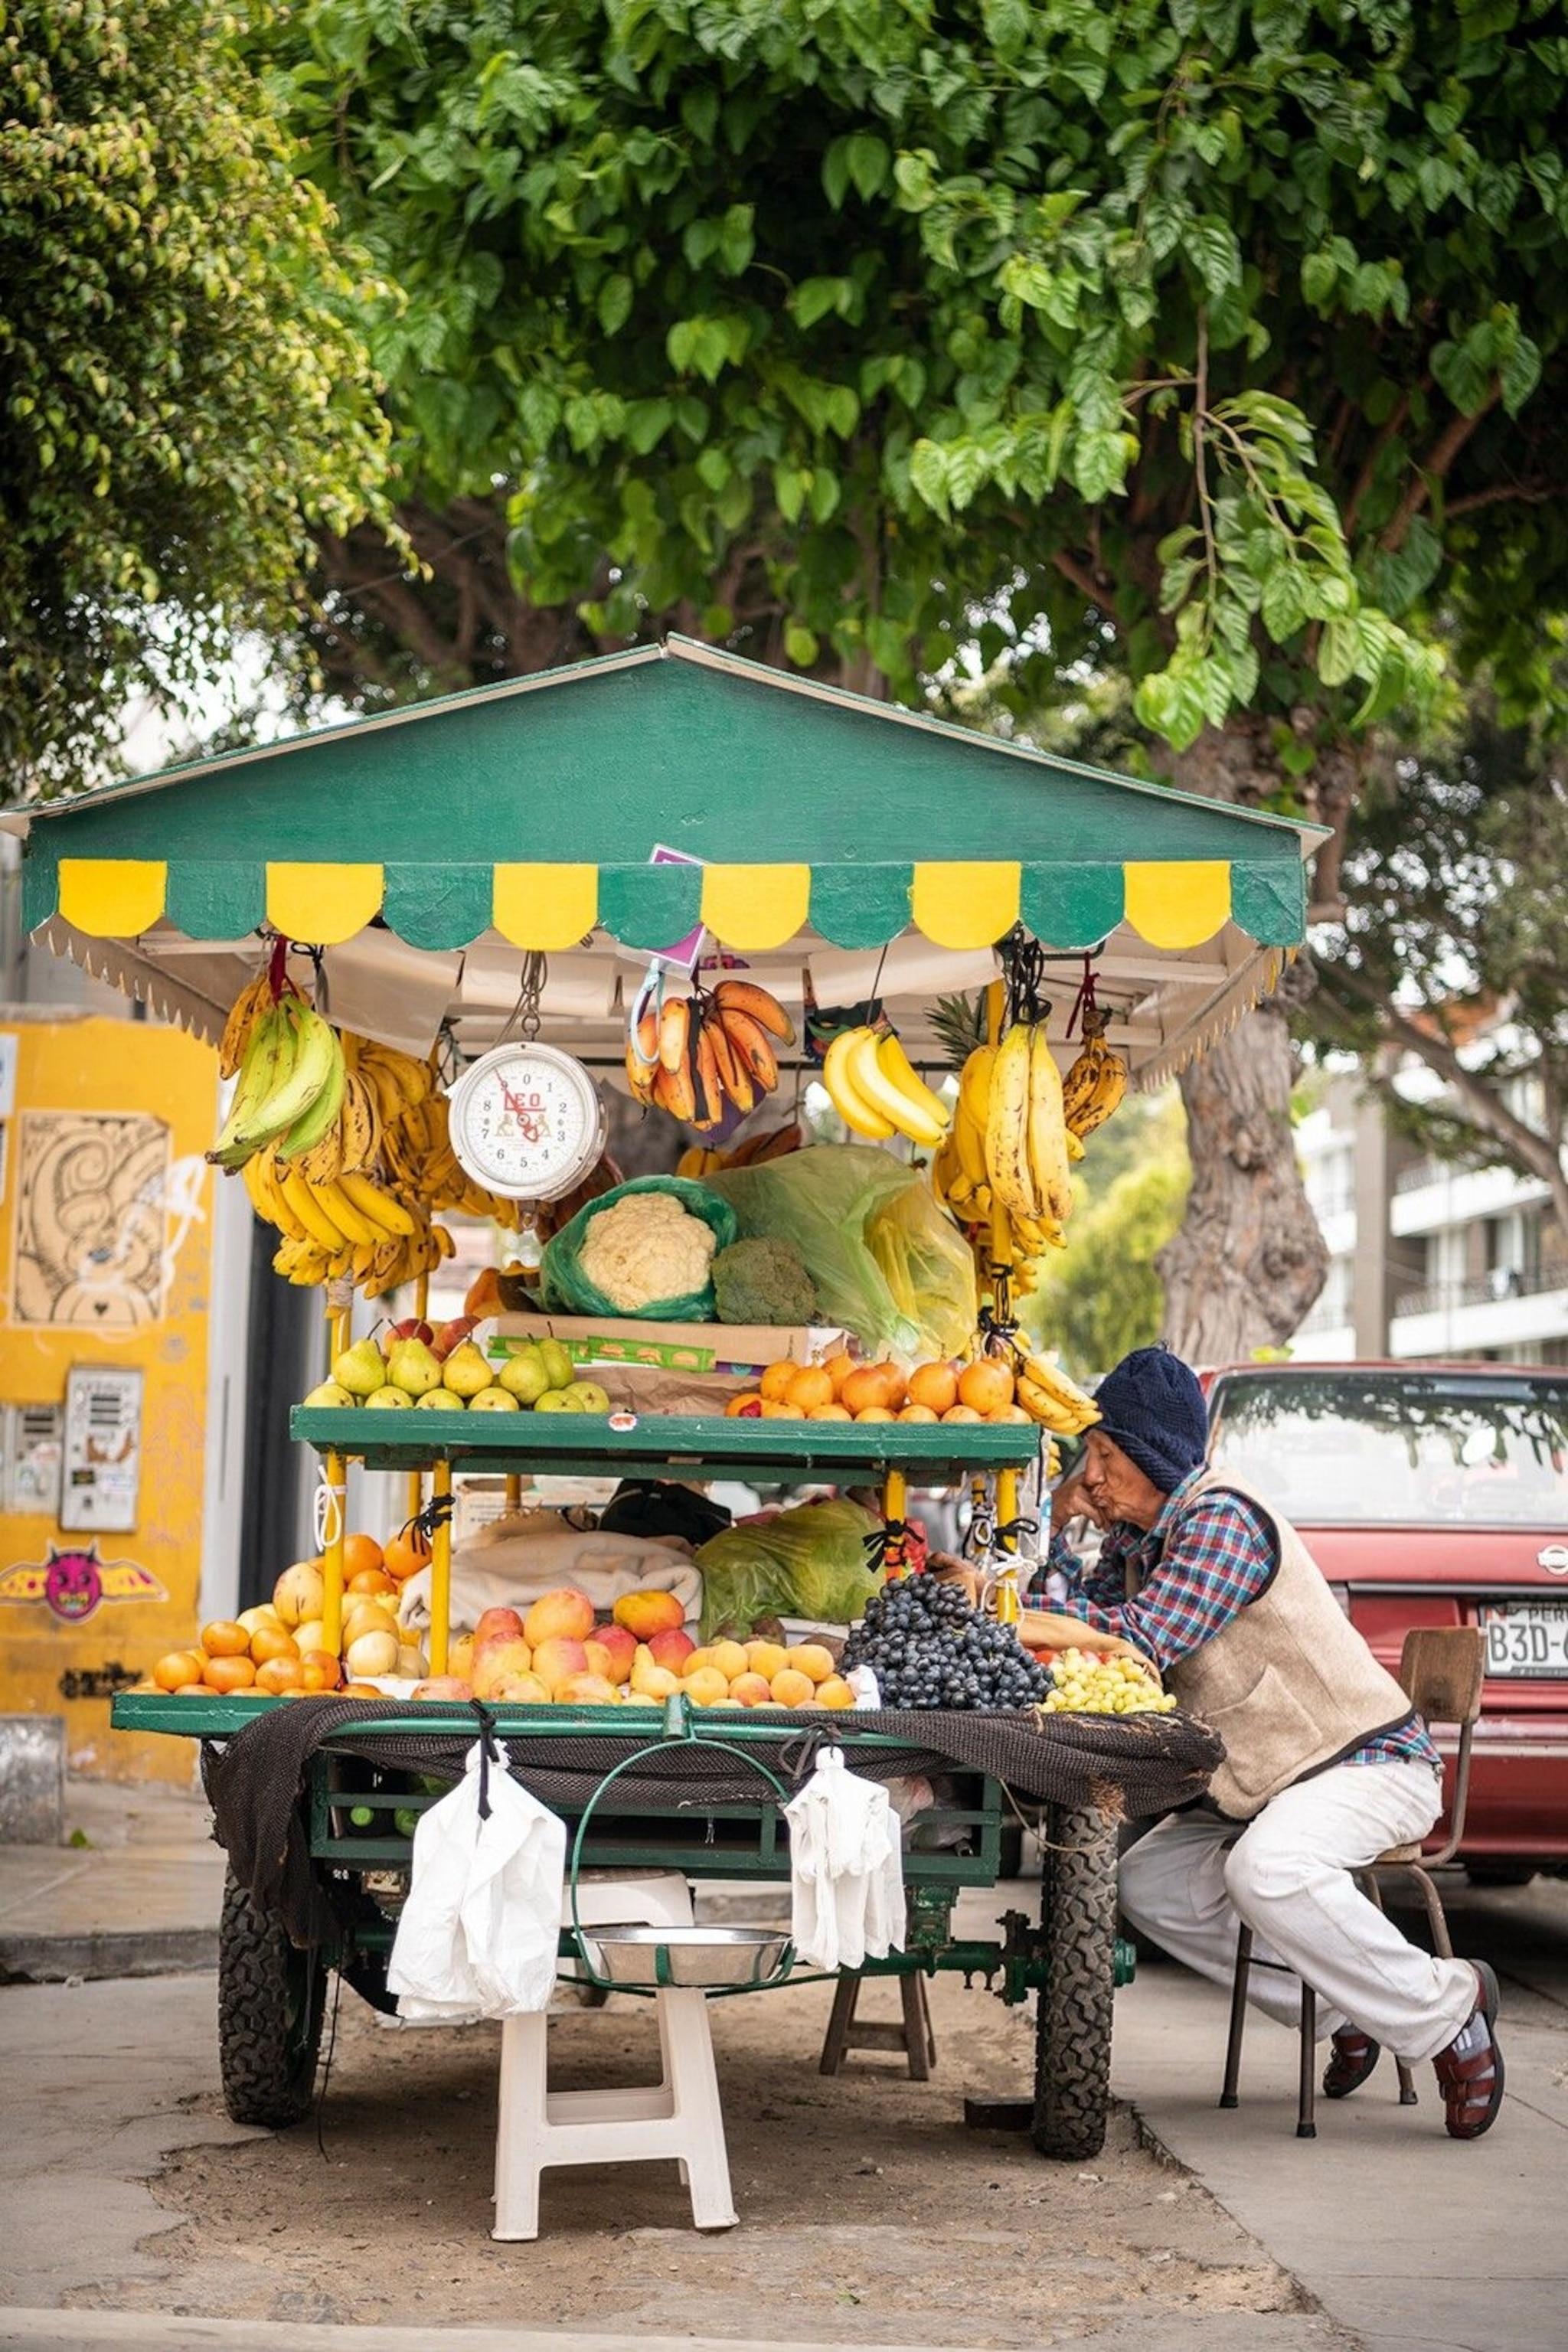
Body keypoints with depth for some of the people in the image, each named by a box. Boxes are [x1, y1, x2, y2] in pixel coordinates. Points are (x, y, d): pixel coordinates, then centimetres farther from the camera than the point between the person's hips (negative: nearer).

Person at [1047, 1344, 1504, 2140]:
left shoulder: (1225, 1520, -21)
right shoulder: (1138, 1537, 8)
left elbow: (1140, 1640, -30)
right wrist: (1056, 1528, -7)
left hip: (1372, 1761, -10)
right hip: (1264, 1784, 10)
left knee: (1267, 1870, -35)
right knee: (1149, 1884, 4)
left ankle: (1447, 2010, -16)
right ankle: (1338, 2010, 11)